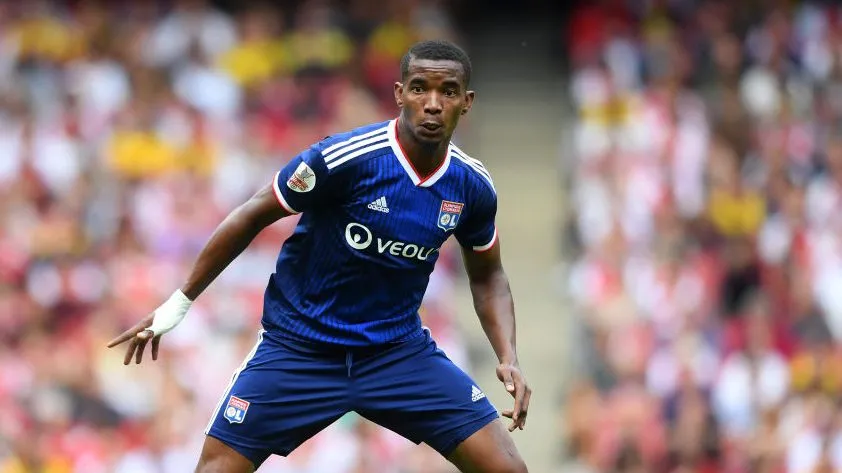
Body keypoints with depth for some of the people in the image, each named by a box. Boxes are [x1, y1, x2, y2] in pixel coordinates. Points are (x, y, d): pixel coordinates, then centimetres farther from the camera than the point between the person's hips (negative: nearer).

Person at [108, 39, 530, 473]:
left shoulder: (472, 186, -6)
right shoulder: (343, 158, -21)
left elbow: (487, 277, 12)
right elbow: (253, 217, -8)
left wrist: (508, 358, -3)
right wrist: (179, 302, -3)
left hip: (399, 351, 3)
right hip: (298, 350, -3)